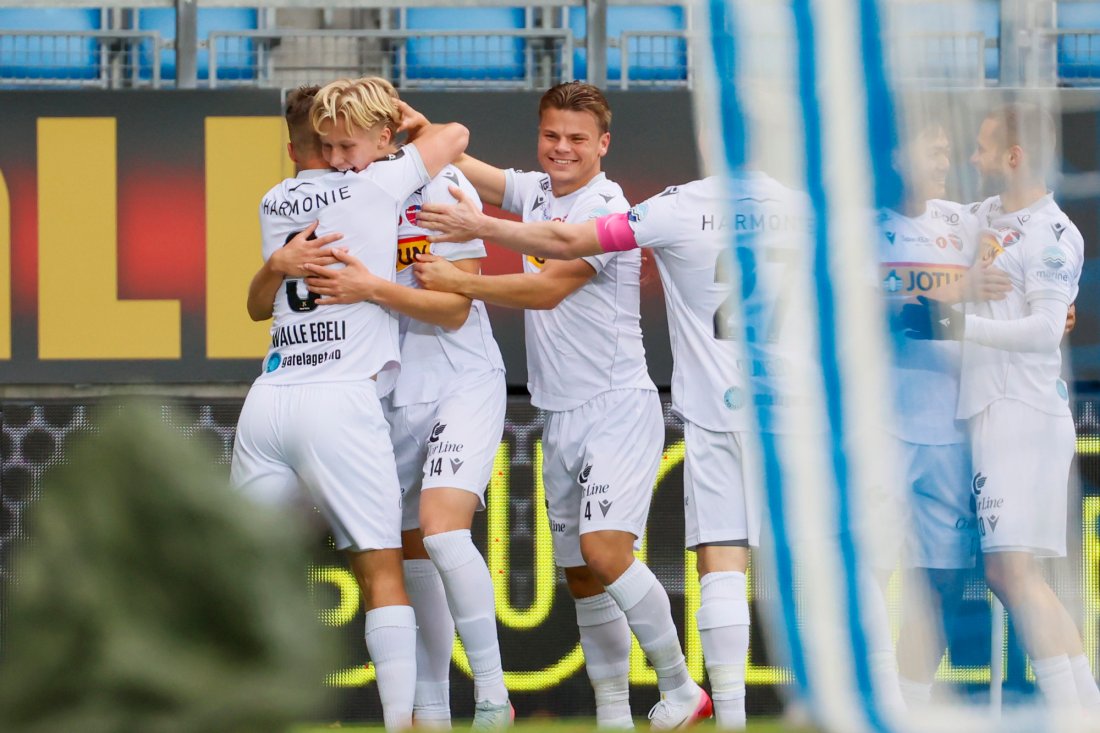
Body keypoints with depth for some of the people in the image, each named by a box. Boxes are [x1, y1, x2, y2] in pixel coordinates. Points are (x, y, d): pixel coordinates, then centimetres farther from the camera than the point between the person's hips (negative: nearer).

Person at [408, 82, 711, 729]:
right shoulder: (536, 193, 11)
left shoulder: (605, 208, -12)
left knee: (605, 552, -21)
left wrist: (457, 282, -19)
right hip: (561, 415, 8)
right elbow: (456, 162, 19)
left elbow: (547, 289, -18)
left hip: (617, 406, -8)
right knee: (583, 577, 6)